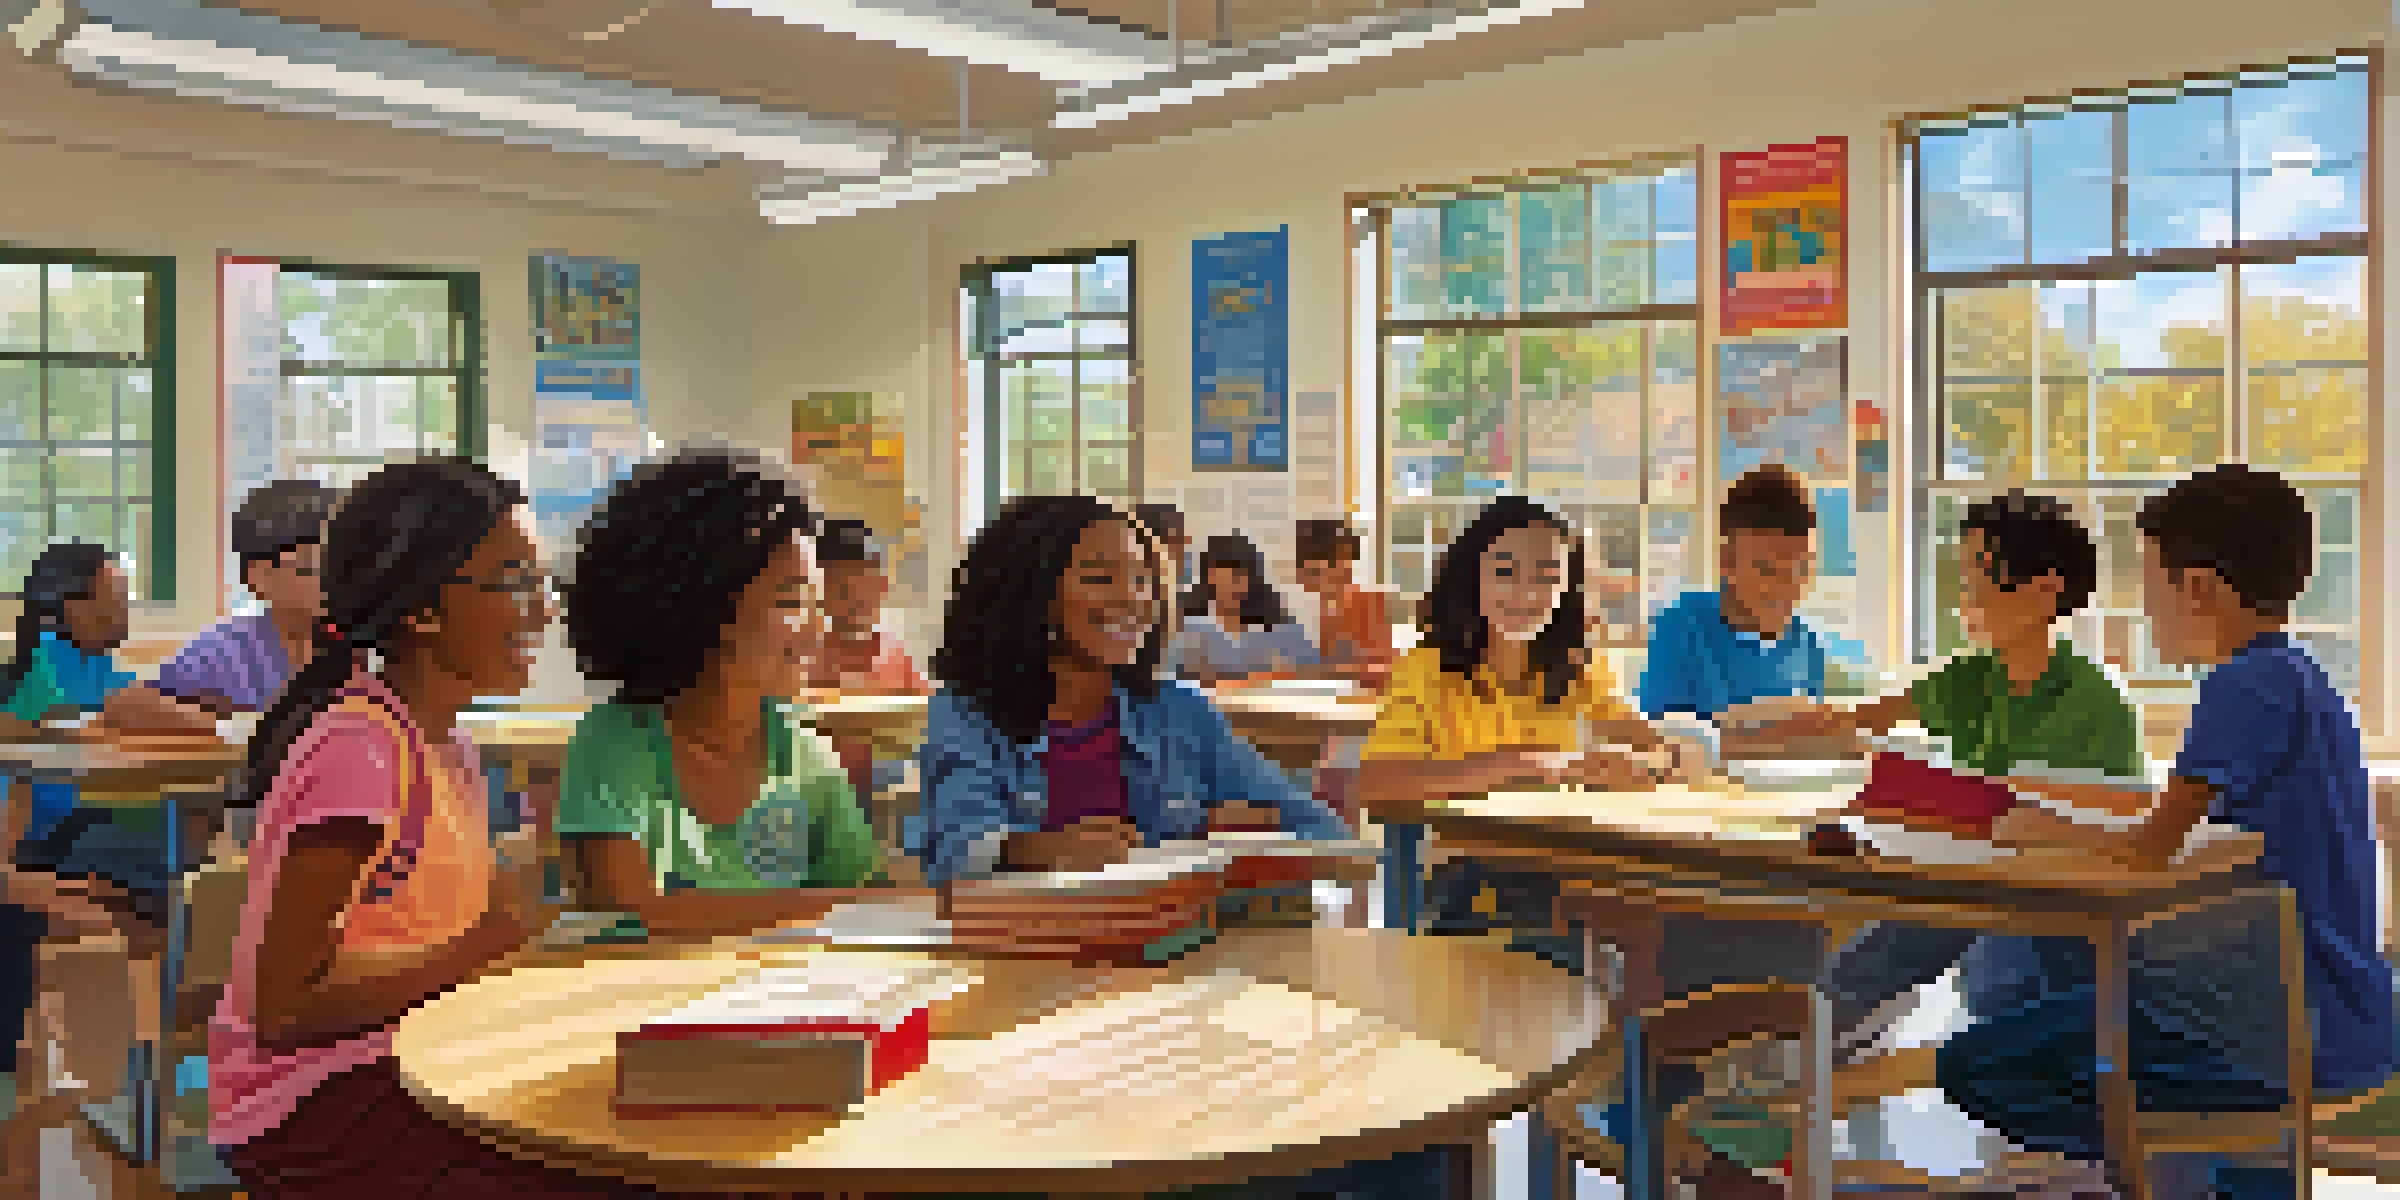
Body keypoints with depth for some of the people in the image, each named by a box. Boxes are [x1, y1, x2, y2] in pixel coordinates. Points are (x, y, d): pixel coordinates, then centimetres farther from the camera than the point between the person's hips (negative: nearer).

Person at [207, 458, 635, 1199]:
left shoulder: (445, 748, 8)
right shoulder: (358, 751, -20)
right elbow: (281, 1012, -20)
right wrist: (480, 947, -18)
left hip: (409, 1069, 8)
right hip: (308, 1109, -8)